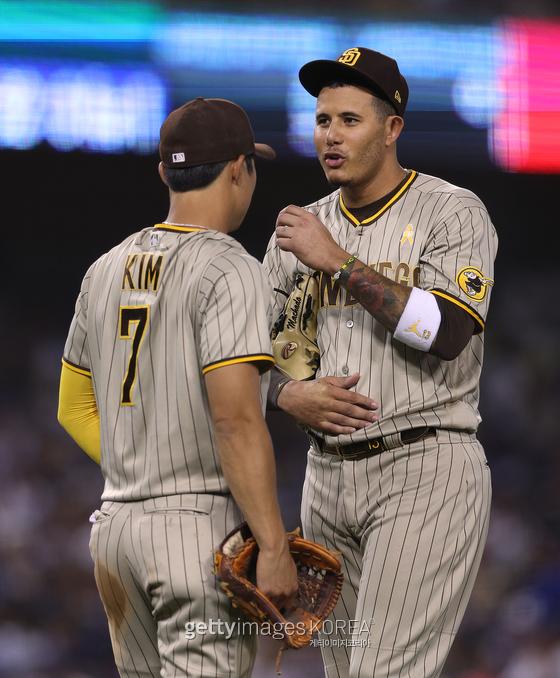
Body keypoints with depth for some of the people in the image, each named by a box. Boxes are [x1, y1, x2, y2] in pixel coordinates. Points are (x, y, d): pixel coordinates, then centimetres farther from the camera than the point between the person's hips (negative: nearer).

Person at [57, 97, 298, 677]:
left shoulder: (107, 270, 13)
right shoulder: (229, 271, -11)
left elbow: (74, 407, 20)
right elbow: (237, 417, -20)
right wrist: (273, 548, -20)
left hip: (116, 523, 8)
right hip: (202, 529, -8)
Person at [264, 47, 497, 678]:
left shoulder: (453, 213, -4)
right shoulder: (302, 229, 13)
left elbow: (447, 333, -19)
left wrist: (338, 262, -16)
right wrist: (290, 394, -8)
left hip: (425, 467, -6)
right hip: (328, 475, 7)